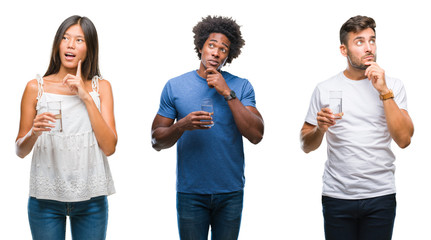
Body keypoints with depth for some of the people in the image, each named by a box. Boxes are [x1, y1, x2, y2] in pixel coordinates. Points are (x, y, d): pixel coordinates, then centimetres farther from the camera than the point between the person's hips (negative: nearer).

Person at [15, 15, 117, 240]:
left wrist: (86, 97, -9)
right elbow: (20, 150, 4)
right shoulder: (36, 87, 2)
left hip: (91, 199, 1)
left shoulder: (100, 87, 4)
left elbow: (109, 147, -6)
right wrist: (34, 133, -18)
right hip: (46, 198, -1)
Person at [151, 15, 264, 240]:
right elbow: (156, 140, 1)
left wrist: (228, 94, -14)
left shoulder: (241, 87, 1)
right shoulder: (175, 86, 1)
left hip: (231, 193, 1)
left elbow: (256, 135, -10)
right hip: (190, 193, 0)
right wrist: (182, 125, -19)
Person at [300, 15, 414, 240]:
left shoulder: (392, 86, 3)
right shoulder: (325, 89, 4)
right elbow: (306, 146, 7)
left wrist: (384, 91, -12)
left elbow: (404, 139, -8)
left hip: (381, 196, 0)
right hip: (337, 196, 0)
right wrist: (320, 129, -14)